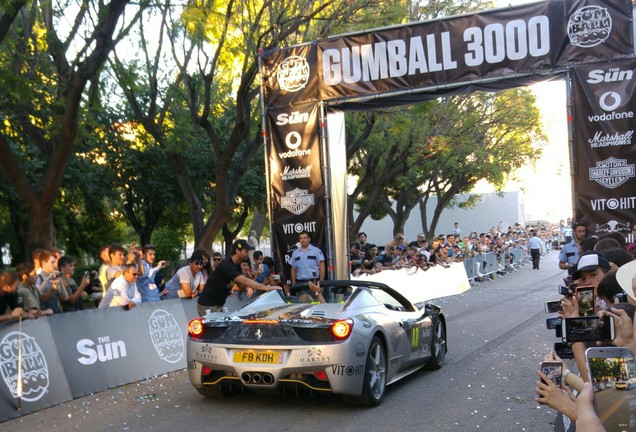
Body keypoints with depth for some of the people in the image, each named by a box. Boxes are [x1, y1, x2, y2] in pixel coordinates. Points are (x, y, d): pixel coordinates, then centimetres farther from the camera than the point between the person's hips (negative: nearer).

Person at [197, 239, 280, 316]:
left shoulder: (235, 266, 8)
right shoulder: (226, 265, -23)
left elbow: (241, 286, 12)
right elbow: (244, 280, -33)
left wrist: (248, 288, -14)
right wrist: (266, 288, -34)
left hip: (218, 306, 10)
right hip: (207, 306, -10)